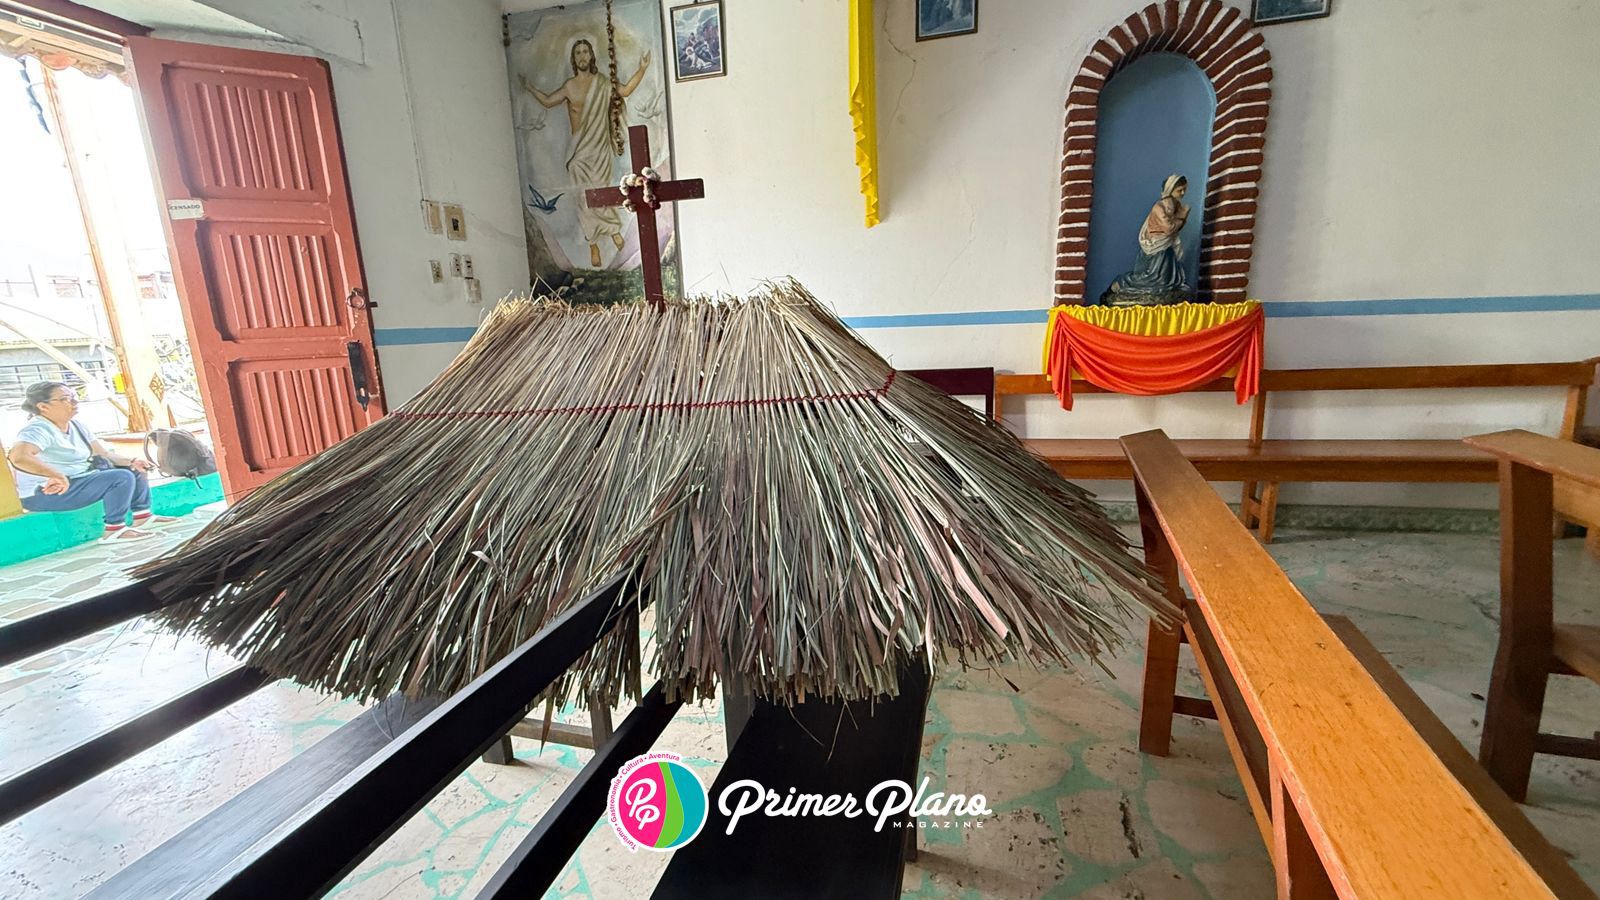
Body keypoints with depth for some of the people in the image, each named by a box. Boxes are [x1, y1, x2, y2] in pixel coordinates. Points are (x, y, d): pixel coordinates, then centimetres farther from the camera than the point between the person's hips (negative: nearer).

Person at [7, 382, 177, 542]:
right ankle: (114, 530, -20)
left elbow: (105, 454, 10)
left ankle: (142, 516, 7)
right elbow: (18, 457, -40)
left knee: (135, 470, 9)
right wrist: (58, 476, -43)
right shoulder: (38, 430, -20)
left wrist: (132, 462, -8)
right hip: (46, 493, -10)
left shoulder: (76, 425, 8)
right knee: (122, 477, -26)